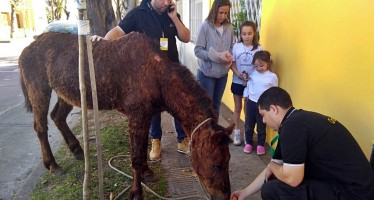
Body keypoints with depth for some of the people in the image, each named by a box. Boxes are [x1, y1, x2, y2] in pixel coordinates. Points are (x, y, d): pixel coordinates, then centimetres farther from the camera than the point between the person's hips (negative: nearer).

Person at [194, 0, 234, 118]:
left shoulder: (229, 27, 0)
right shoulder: (206, 26, -13)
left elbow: (231, 47, 10)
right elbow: (198, 50, -15)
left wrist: (230, 57, -12)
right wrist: (217, 56, -24)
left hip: (223, 73, 4)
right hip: (207, 73, -4)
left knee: (216, 104, 18)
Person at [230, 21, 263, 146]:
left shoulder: (259, 48, -7)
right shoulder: (236, 46, -6)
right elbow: (232, 64, -3)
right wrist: (238, 74, -19)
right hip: (237, 82, 1)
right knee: (237, 108, 12)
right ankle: (237, 132, 26)